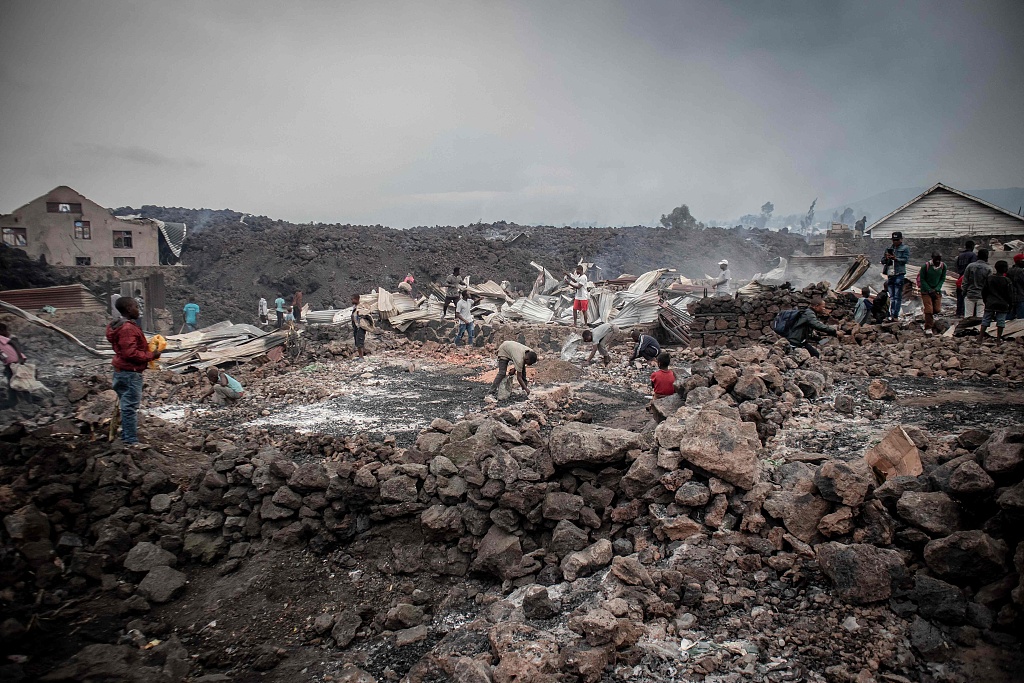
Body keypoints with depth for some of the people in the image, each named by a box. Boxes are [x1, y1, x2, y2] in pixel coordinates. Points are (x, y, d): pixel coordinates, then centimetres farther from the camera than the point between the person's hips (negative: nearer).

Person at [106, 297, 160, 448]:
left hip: (123, 371, 11)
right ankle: (131, 440, 0)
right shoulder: (128, 329, -21)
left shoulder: (120, 326, 13)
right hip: (130, 373, -11)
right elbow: (130, 353, -25)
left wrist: (148, 347, 10)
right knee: (131, 406, -5)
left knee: (127, 405, 17)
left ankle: (127, 436, 25)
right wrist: (151, 355, -16)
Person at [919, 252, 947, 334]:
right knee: (929, 310, -10)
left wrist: (937, 289, -8)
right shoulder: (926, 266, -14)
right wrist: (929, 290, -13)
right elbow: (922, 279, -7)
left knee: (937, 309, 3)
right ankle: (928, 328, -4)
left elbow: (942, 279, 6)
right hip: (926, 291, -4)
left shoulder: (943, 266, -3)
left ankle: (928, 316, 37)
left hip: (937, 291, 4)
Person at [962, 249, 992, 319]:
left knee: (968, 315, 4)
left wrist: (964, 293, 7)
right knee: (980, 316, 2)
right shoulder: (988, 268, -5)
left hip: (969, 295, 1)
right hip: (982, 296, -1)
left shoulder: (970, 266, 0)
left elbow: (965, 282, 1)